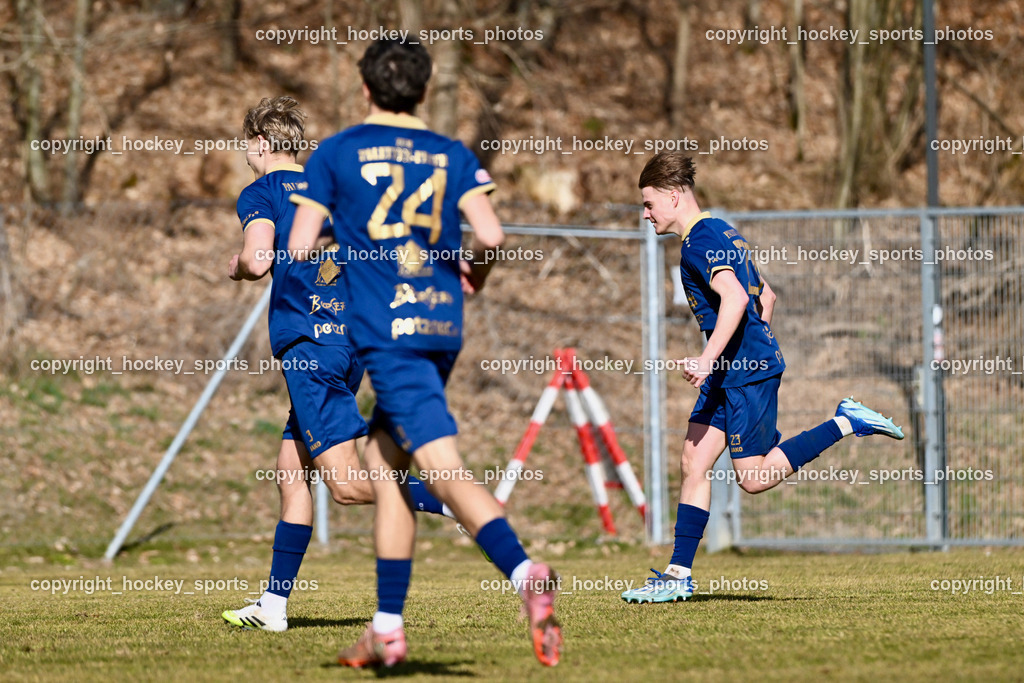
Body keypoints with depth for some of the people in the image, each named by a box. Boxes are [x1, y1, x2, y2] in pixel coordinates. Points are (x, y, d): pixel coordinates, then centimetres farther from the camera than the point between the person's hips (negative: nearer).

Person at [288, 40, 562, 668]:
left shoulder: (336, 154, 3)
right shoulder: (454, 156, 9)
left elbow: (299, 248, 0)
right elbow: (492, 236, -4)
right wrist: (473, 278, 17)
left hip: (385, 333, -5)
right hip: (443, 328, 5)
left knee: (444, 469, -15)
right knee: (386, 460, 16)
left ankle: (526, 574, -38)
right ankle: (387, 628, 15)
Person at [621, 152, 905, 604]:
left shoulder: (700, 240, -14)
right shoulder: (721, 233, 18)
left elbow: (735, 299, -28)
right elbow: (766, 297, 25)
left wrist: (707, 360, -31)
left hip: (748, 373, -10)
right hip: (729, 375, 10)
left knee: (754, 478, -7)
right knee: (693, 462, 5)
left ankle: (847, 423, 0)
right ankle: (678, 575, 3)